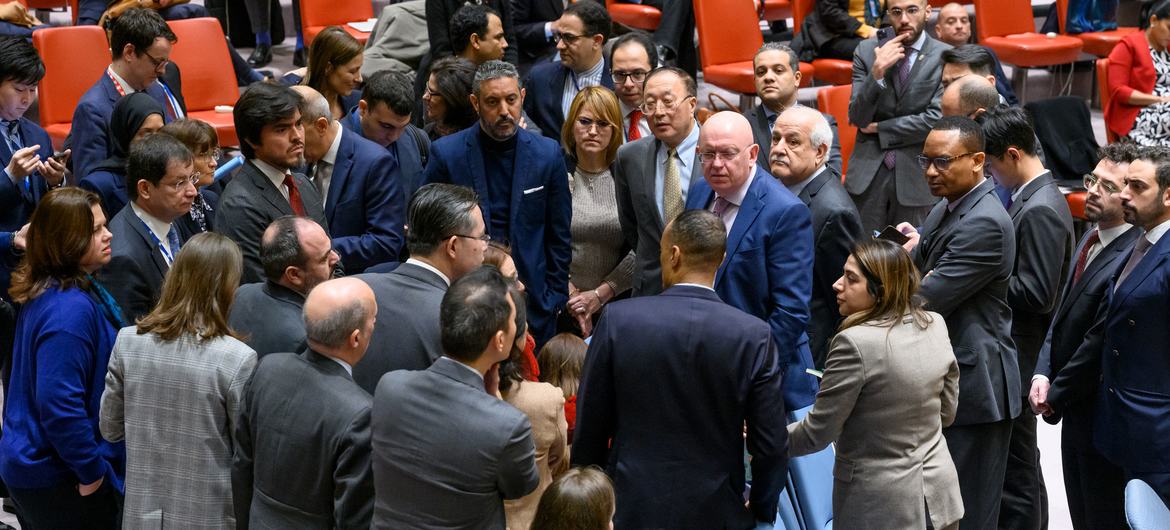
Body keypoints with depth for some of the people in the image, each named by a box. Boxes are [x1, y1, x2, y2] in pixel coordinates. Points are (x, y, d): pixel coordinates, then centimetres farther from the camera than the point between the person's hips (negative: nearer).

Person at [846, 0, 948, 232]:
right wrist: (876, 73, -17)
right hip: (868, 171, 2)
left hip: (916, 173, -2)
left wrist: (880, 128, -5)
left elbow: (935, 119, -11)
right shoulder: (867, 50, 3)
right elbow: (857, 117, -1)